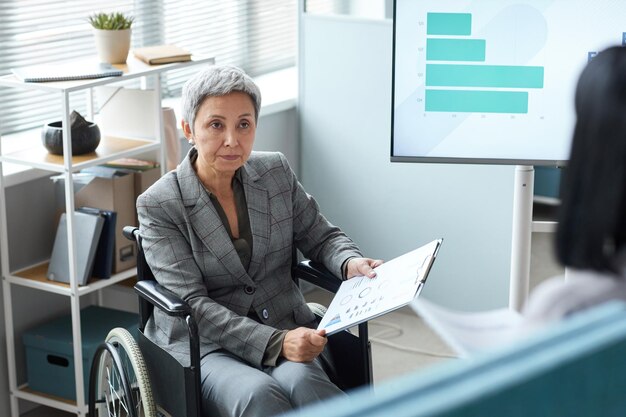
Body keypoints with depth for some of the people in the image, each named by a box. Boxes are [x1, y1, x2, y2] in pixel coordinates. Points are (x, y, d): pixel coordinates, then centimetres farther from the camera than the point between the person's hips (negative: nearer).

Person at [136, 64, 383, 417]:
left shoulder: (277, 172, 6)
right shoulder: (158, 205, -7)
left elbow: (320, 236, 16)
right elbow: (192, 304, -13)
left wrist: (350, 262, -9)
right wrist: (275, 343, -25)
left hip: (287, 333, 3)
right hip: (203, 346, -2)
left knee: (301, 384, -32)